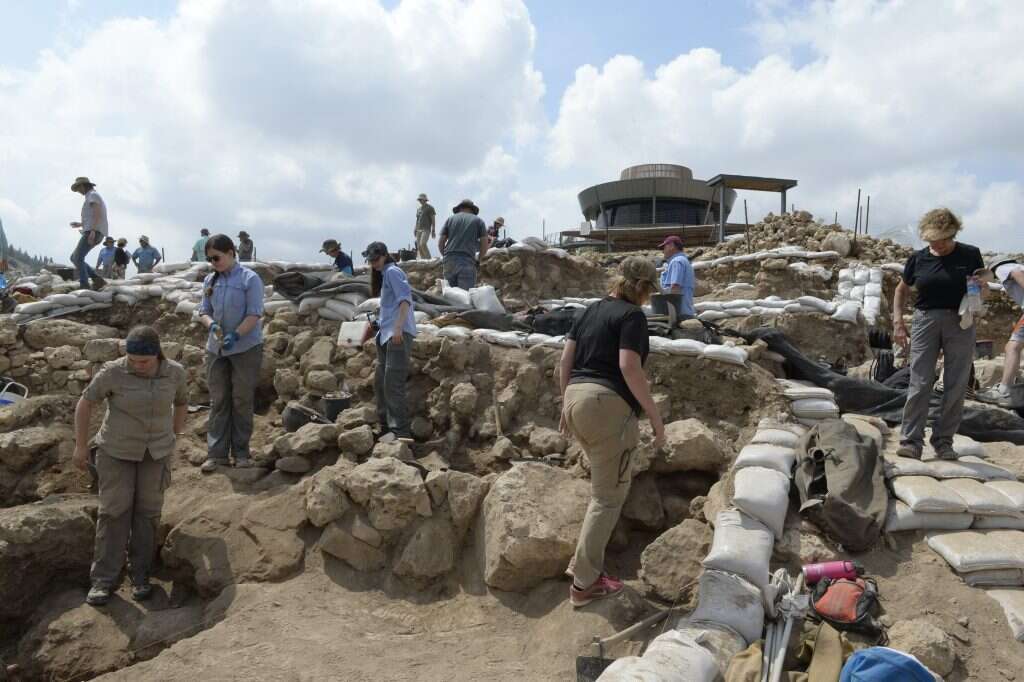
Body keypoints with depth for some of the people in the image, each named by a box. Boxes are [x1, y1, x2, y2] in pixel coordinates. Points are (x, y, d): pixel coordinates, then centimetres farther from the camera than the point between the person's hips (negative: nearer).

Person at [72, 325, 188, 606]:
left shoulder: (174, 373, -13)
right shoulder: (113, 372, -19)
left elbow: (181, 402, 6)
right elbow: (86, 402, -7)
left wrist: (174, 437, 10)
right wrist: (81, 446, -2)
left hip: (156, 452, 2)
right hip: (116, 450, -1)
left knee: (147, 510, 5)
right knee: (114, 511, -1)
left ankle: (140, 573, 18)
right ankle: (104, 578, 9)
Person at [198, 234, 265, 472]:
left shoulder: (250, 279, -9)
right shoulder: (210, 280, 6)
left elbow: (254, 314, -13)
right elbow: (204, 311, 10)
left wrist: (235, 335, -24)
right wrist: (211, 323, -13)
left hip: (246, 348, -5)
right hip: (216, 349, 5)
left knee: (242, 401, 4)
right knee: (218, 401, 7)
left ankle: (241, 452, 14)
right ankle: (216, 453, 12)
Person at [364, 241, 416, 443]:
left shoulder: (392, 271, -5)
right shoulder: (384, 274, 23)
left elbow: (405, 299, -17)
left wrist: (398, 327, -26)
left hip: (398, 334, -10)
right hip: (387, 334, 10)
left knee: (393, 383, -15)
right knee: (380, 382, 14)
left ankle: (400, 431, -17)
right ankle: (385, 424, 23)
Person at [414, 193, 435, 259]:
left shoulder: (430, 208, 2)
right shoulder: (418, 209, 21)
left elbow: (433, 219, -3)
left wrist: (433, 230, -10)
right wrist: (415, 229, 15)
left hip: (426, 230, -7)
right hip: (419, 230, 7)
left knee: (422, 244, -22)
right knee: (419, 246, -1)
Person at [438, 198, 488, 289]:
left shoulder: (450, 219, 17)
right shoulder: (478, 221, 13)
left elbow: (440, 243, 12)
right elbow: (484, 244, 6)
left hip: (449, 261, 3)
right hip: (467, 262, -3)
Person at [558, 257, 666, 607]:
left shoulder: (592, 310, 17)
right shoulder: (632, 315, -5)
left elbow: (565, 361, 15)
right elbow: (629, 368, -16)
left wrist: (566, 404, 22)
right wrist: (655, 416, -11)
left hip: (577, 398, 8)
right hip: (608, 404, -8)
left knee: (611, 485, 23)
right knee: (608, 496, 4)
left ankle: (583, 562, 26)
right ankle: (584, 583, 10)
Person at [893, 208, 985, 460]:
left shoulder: (970, 255, 1)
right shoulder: (918, 259, 3)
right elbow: (902, 290, 14)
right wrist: (897, 321, 3)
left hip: (960, 322, 0)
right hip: (926, 319, 0)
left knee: (956, 386, 3)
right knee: (919, 383, -4)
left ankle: (943, 441, 14)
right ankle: (911, 441, -2)